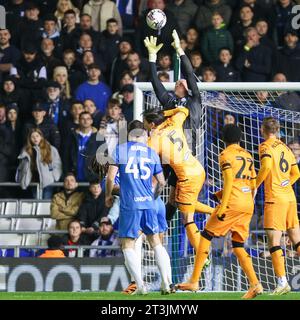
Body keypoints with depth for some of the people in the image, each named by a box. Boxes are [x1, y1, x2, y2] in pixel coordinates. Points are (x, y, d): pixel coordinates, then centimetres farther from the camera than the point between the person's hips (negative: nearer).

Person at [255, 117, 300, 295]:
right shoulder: (285, 147, 16)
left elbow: (266, 166, -21)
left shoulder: (265, 146, -4)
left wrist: (255, 186, -12)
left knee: (274, 241, -7)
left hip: (275, 199, -7)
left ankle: (282, 282, -14)